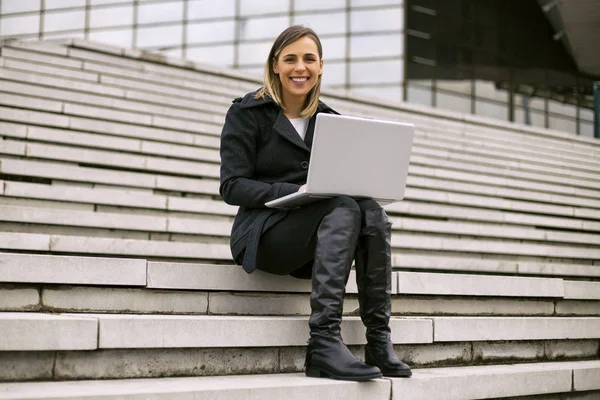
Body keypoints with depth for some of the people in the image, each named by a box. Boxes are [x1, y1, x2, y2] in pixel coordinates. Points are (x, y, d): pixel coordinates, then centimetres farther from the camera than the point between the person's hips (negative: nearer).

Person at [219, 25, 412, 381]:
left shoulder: (329, 120, 16)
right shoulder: (247, 113, 1)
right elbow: (232, 186, -8)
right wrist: (296, 191, -21)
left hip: (318, 235, 5)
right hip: (266, 233, -4)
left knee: (372, 211, -27)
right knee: (344, 208, -32)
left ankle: (379, 341, -30)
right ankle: (324, 342, -41)